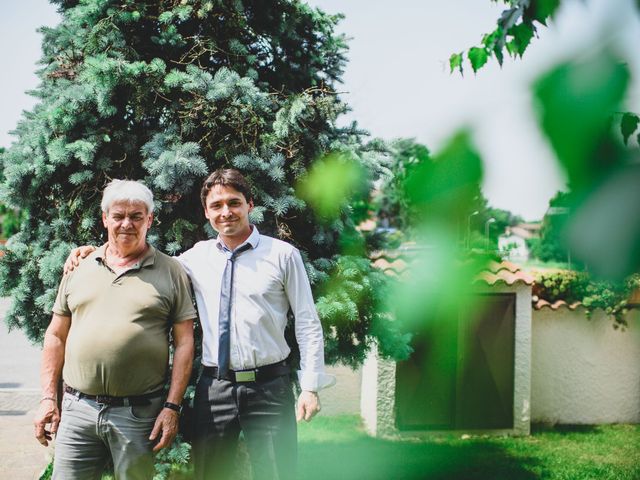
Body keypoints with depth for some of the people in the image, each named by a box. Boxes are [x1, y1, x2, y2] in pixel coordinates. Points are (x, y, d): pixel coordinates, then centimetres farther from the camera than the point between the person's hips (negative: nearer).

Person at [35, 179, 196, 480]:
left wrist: (172, 407, -7)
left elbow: (184, 343, -1)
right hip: (77, 409, 2)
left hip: (139, 412, -2)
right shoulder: (79, 269, 9)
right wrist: (48, 398, 5)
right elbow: (56, 336, 12)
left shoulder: (171, 272, 2)